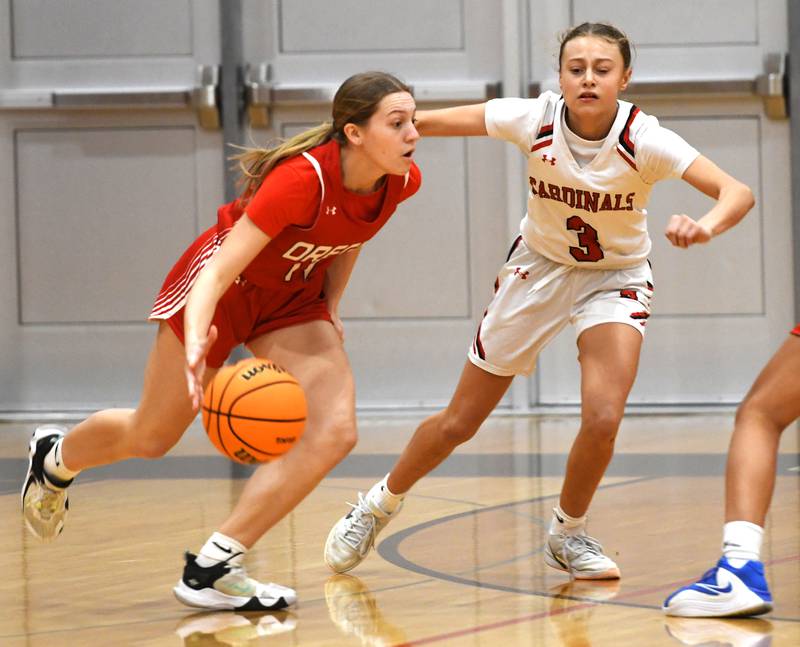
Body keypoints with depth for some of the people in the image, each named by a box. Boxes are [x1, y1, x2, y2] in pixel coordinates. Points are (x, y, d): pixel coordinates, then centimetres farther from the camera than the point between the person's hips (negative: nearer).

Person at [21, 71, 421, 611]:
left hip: (294, 300, 5)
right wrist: (195, 345, -56)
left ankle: (210, 570, -10)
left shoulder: (402, 181, -18)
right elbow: (220, 270, -40)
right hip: (223, 288, -5)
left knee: (333, 435, -17)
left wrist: (331, 306, 2)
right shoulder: (301, 180, -38)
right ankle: (56, 458, 46)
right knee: (150, 438, 10)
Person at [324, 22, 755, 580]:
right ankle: (379, 505, 34)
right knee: (459, 423, 6)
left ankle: (568, 533, 6)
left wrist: (706, 226, -59)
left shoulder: (645, 140, -28)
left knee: (603, 416, -23)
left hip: (615, 278, -1)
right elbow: (429, 122, -14)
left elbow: (738, 192, -38)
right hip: (538, 269, 1)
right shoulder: (535, 120, -23)